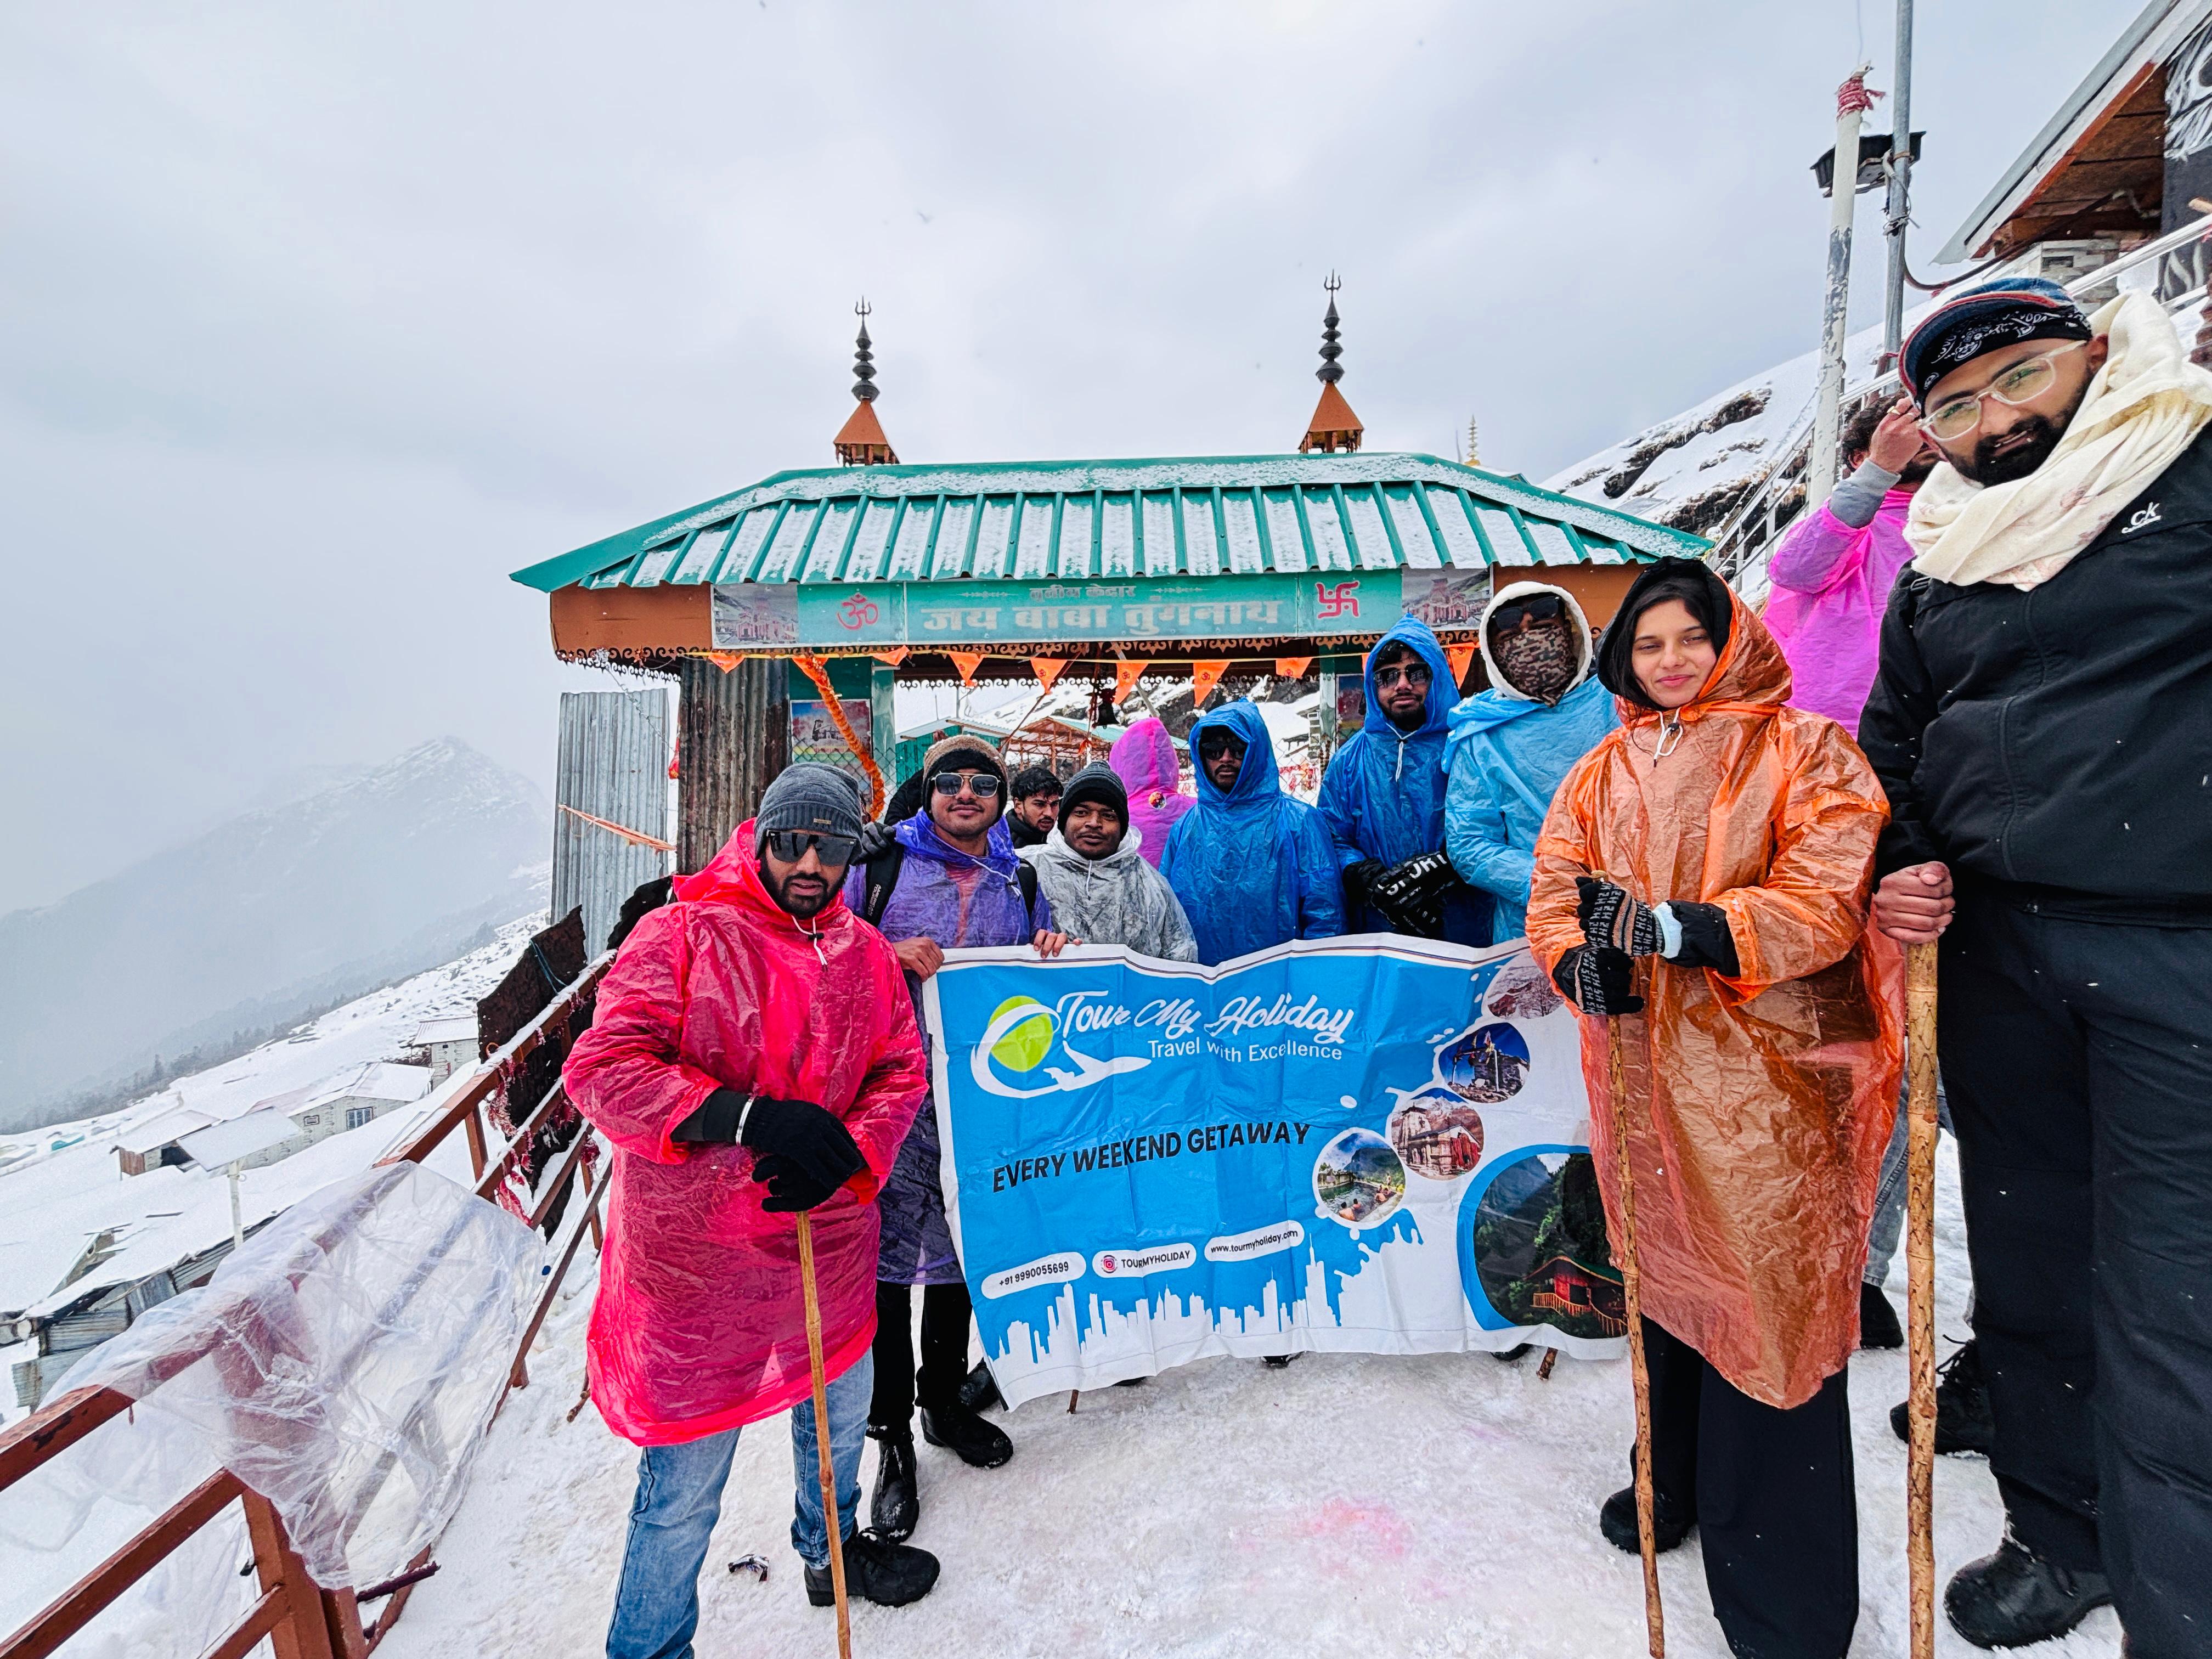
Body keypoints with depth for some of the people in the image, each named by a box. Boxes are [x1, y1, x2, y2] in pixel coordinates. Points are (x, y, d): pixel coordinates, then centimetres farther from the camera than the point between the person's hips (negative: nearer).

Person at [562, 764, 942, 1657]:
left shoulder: (865, 952, 1)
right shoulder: (682, 934, -14)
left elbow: (900, 1072, 2)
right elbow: (600, 1068, -20)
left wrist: (848, 1156, -17)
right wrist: (746, 1115, -32)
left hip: (830, 1240, 6)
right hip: (697, 1257, -5)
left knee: (840, 1407, 28)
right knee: (686, 1483, 10)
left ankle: (831, 1548, 58)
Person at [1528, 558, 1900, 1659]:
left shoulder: (1805, 750, -1)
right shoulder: (1601, 773, 12)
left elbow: (1830, 898, -12)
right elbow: (1554, 891, 6)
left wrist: (1681, 928, -26)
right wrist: (1583, 961, -15)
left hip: (1766, 1072, -4)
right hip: (1644, 1068, 4)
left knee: (1769, 1299, 0)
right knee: (1666, 1275, 18)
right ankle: (1676, 1486, 41)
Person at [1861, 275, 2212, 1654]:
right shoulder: (1936, 568, 14)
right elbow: (1891, 742, 20)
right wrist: (1898, 867, 4)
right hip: (1996, 953, 5)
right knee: (2029, 1269, 16)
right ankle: (2064, 1535, 36)